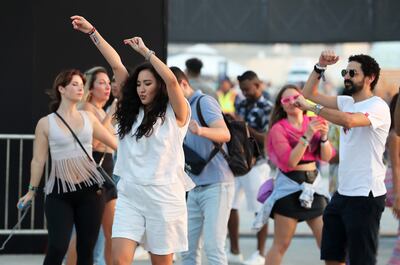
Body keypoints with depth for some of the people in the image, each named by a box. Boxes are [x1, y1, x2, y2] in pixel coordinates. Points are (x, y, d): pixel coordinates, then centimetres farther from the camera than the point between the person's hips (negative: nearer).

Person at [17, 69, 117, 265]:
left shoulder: (88, 118, 8)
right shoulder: (46, 123, 0)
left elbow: (114, 142, 17)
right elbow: (38, 160, 3)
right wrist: (32, 190, 2)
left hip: (89, 189, 3)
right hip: (59, 192, -3)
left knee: (86, 249, 5)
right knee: (57, 248, -14)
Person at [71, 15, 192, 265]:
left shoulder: (175, 113, -1)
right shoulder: (133, 111, 12)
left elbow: (172, 80, -20)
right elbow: (116, 65, 12)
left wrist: (145, 51, -13)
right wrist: (92, 32, 16)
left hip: (163, 195, -4)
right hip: (129, 194, 4)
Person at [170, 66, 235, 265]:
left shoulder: (204, 102, -8)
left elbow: (225, 134, -25)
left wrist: (201, 130, -44)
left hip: (216, 185, -9)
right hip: (195, 187, 9)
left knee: (213, 248, -13)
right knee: (188, 248, 7)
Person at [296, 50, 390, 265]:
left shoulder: (378, 107, -14)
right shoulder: (347, 102, 10)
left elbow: (349, 120, -33)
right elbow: (309, 93, 16)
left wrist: (310, 107, -26)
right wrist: (320, 67, 2)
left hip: (365, 195, -9)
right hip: (343, 193, 9)